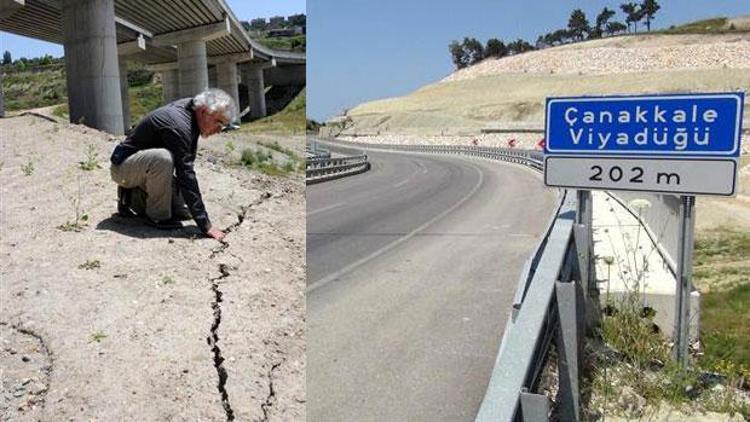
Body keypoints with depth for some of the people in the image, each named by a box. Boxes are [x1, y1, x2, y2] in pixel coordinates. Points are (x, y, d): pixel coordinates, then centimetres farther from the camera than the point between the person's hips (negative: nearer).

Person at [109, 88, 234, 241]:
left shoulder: (190, 114, -2)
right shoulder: (178, 125, -31)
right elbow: (186, 175, -35)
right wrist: (205, 224, -36)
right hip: (123, 166, -9)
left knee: (183, 211, 4)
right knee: (163, 157, -38)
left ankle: (135, 198, 18)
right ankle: (157, 215, -19)